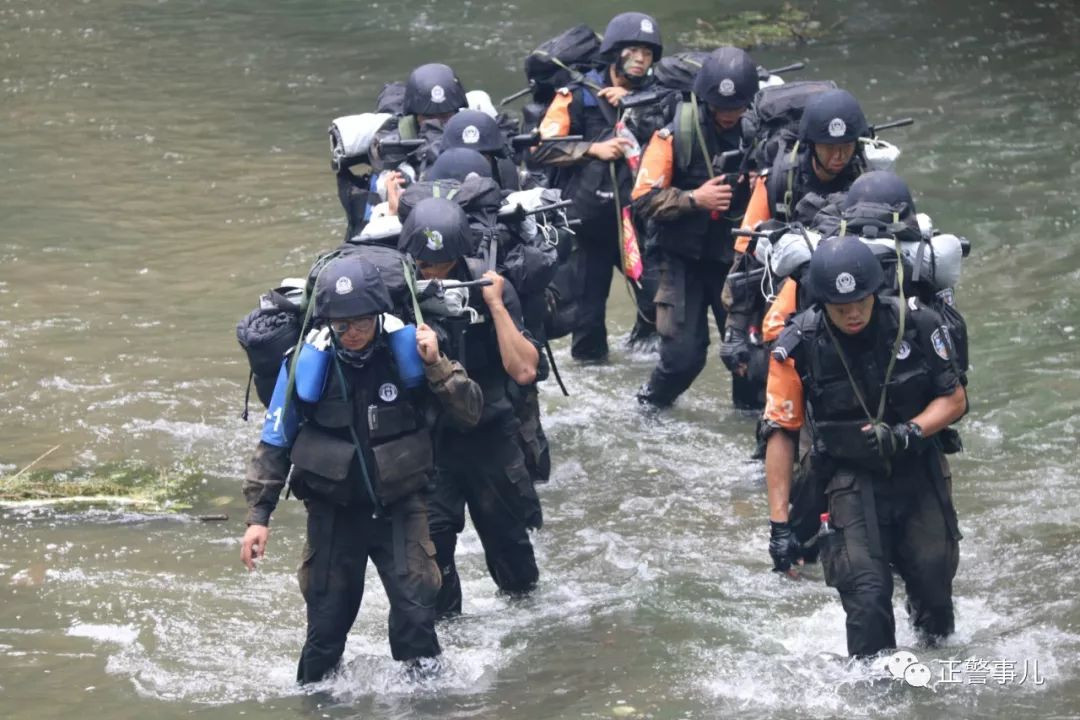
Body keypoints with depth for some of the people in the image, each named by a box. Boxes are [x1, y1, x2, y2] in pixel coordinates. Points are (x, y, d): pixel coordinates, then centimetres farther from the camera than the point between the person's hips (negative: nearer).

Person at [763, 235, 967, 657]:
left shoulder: (917, 325, -12)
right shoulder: (798, 347, -14)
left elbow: (954, 400, -2)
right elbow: (781, 433, -6)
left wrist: (910, 432, -22)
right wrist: (779, 524, -9)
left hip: (920, 472, 2)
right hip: (851, 478, -2)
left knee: (934, 583, 6)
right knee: (867, 594, -16)